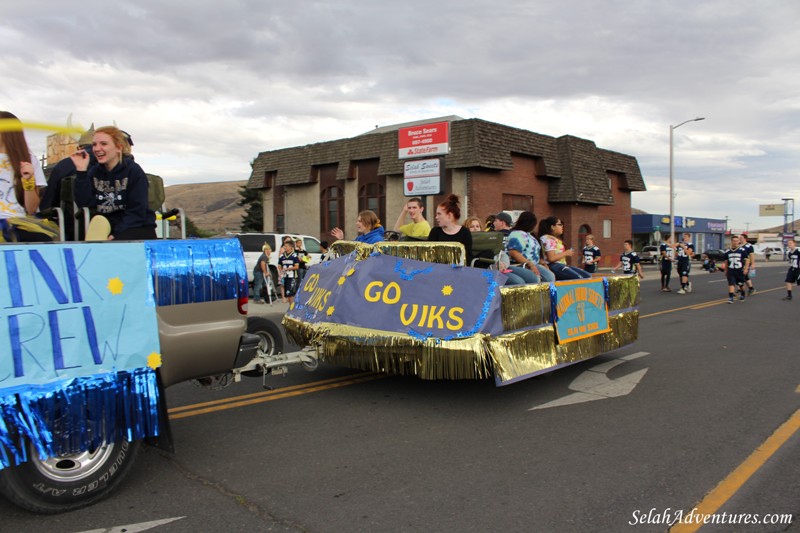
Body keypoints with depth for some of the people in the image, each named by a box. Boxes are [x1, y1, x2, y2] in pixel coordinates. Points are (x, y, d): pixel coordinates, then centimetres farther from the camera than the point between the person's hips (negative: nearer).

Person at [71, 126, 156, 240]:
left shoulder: (134, 171, -7)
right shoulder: (94, 172, 9)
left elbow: (137, 212, -12)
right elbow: (84, 203, -3)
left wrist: (116, 236, -22)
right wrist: (81, 171, -9)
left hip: (138, 227, -4)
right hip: (107, 226, 5)